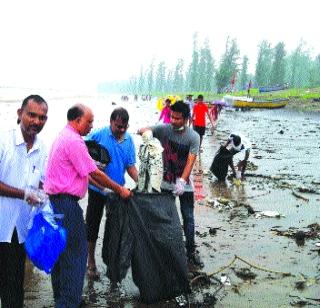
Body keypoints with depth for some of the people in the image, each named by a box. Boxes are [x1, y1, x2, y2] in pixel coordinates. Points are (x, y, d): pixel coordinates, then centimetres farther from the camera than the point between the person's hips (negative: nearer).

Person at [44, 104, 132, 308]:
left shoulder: (63, 137, 16)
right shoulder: (74, 141, -16)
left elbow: (85, 172, 18)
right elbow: (94, 173, -14)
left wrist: (107, 189, 17)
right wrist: (120, 189, -3)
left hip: (54, 201, 11)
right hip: (66, 203, -10)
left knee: (61, 250, 17)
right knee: (76, 251, -2)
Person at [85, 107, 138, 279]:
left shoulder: (129, 140, 0)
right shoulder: (98, 135, -13)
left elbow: (130, 166, 3)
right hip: (97, 189, -3)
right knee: (93, 224, 6)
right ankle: (91, 262, 22)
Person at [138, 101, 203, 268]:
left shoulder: (193, 137, -14)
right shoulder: (164, 129, -8)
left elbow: (190, 161, -21)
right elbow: (141, 130, -8)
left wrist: (182, 181, -33)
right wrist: (145, 131, -33)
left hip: (185, 185, -1)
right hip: (166, 183, 2)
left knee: (188, 218, 5)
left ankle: (191, 251, 17)